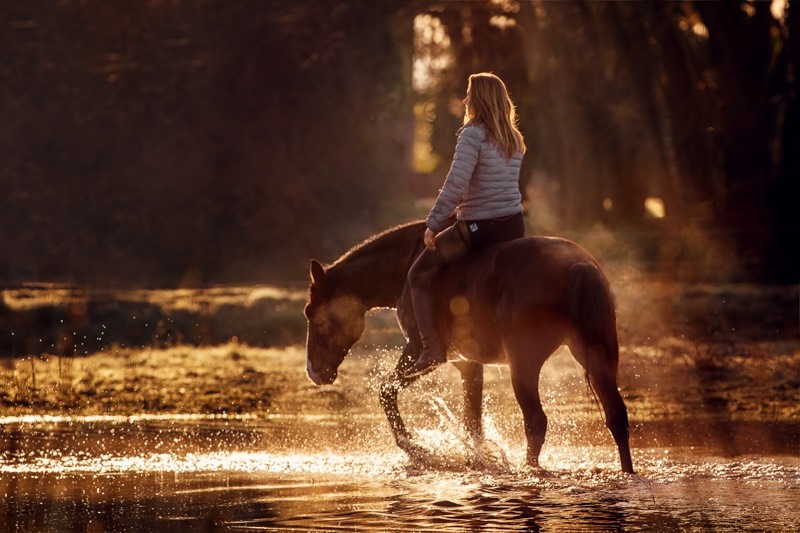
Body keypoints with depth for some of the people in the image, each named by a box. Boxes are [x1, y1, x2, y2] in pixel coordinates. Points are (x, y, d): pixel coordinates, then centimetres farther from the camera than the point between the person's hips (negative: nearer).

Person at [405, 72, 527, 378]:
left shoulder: (473, 134, -13)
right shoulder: (514, 140, 11)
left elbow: (456, 184, -19)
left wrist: (433, 224, -11)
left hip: (477, 228, -7)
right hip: (514, 226, 7)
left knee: (419, 275, 7)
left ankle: (433, 349, -2)